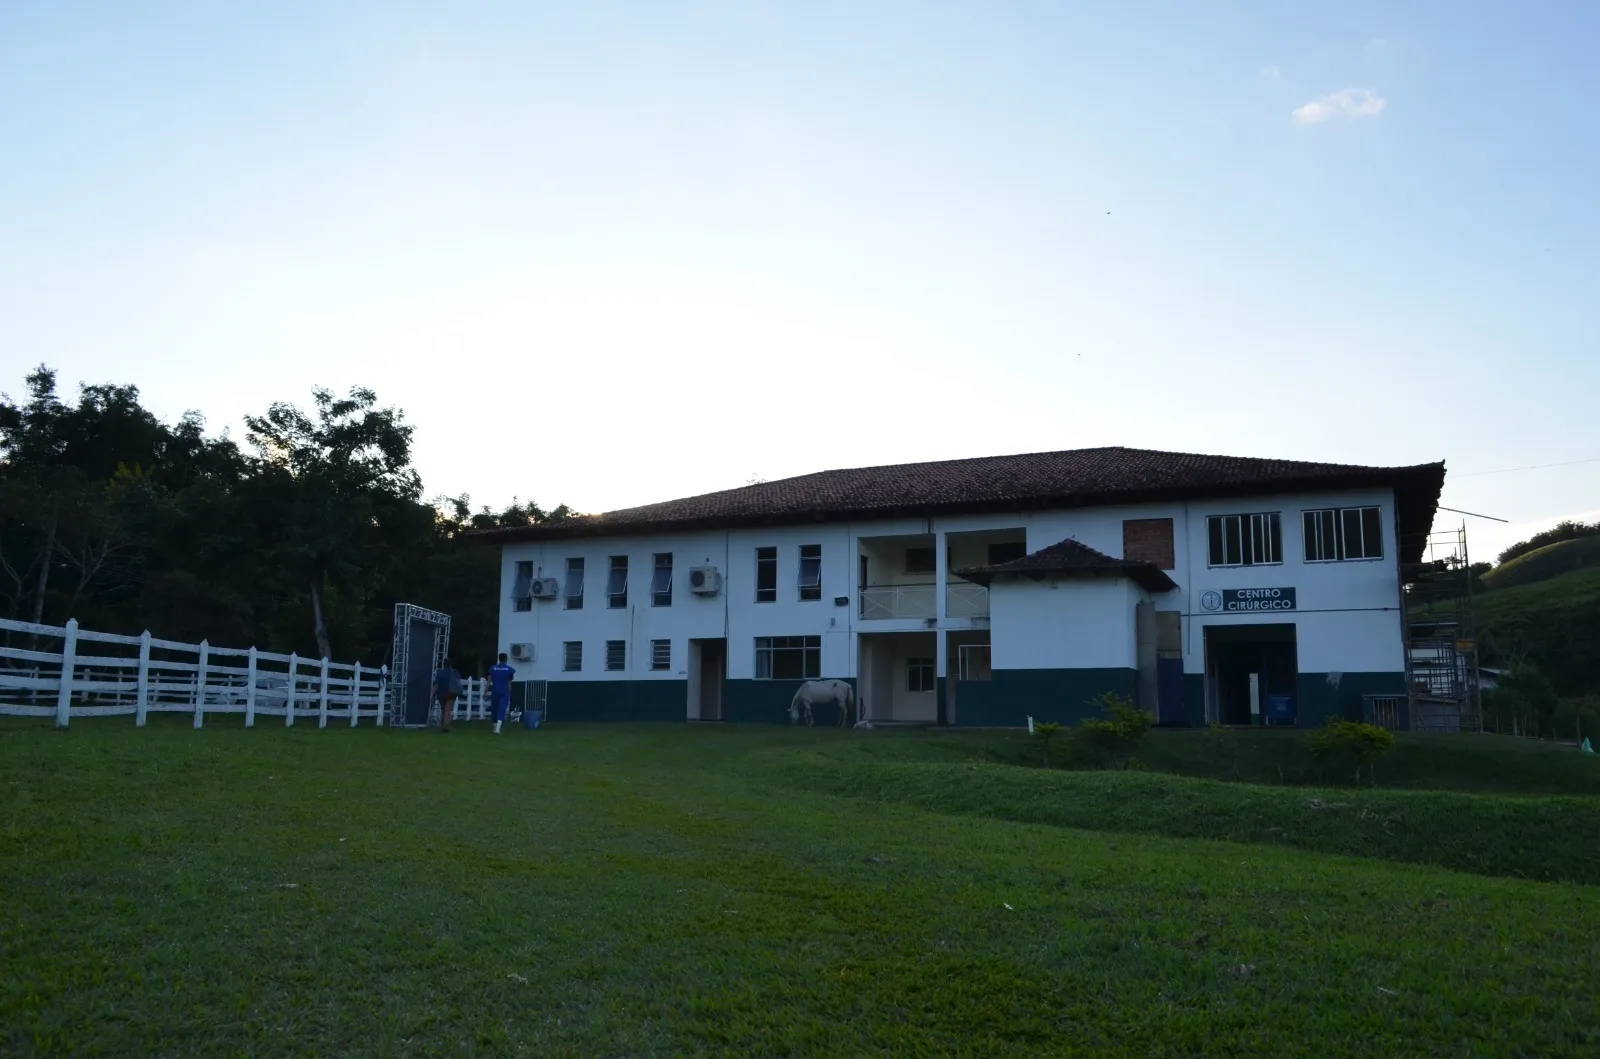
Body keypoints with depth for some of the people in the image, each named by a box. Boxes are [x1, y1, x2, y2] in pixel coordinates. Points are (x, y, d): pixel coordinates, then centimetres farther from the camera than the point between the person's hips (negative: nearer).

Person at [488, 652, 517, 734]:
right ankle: (498, 729, -26)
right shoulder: (509, 669, 2)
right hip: (504, 692, -2)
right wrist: (509, 693, 18)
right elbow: (509, 683, 7)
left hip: (495, 691, 2)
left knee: (495, 710, 15)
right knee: (502, 710, -9)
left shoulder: (492, 668, 5)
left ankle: (495, 728, 27)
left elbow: (489, 681, 0)